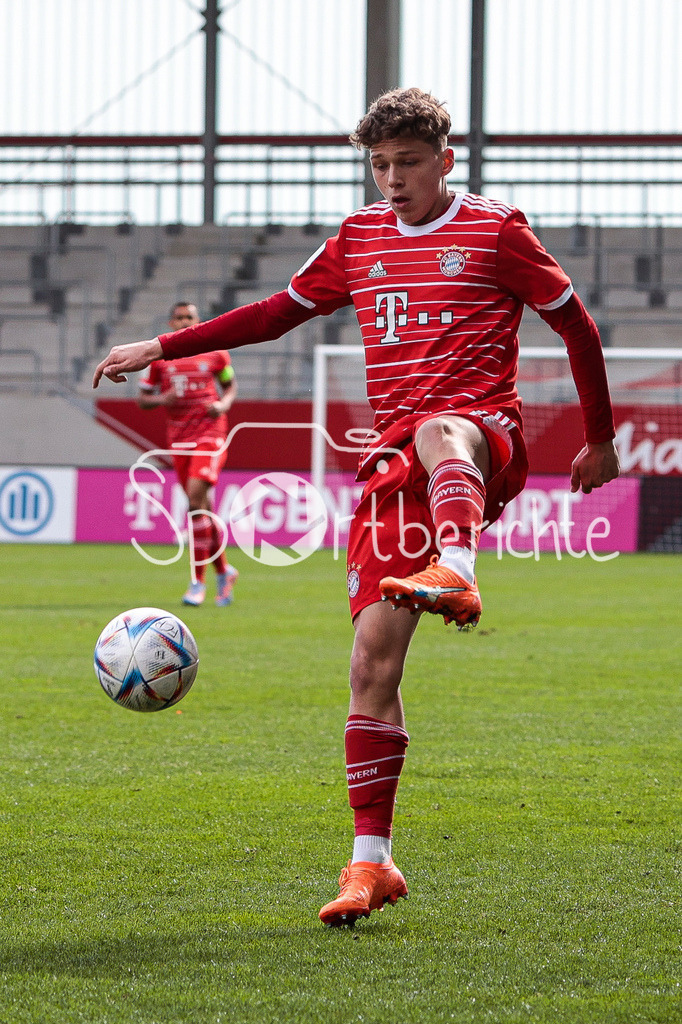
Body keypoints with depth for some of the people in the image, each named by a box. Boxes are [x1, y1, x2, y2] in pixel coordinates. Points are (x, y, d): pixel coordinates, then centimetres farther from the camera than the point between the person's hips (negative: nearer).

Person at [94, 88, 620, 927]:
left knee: (440, 435, -44)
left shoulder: (495, 231, 6)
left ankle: (455, 575, -74)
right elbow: (277, 313, 26)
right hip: (394, 456, 4)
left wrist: (600, 439, 12)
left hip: (483, 429, -4)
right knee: (373, 658, -6)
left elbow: (575, 324, 11)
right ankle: (370, 860, -2)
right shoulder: (359, 239, 18)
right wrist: (160, 348, 23)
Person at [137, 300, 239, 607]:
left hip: (211, 434, -3)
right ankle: (224, 571, 27)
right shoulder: (159, 355, 6)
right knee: (202, 507, 6)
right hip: (178, 438, 3)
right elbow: (142, 398, 10)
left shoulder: (215, 352, 4)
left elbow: (230, 384, 18)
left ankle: (198, 581, -15)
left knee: (196, 496, -21)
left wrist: (224, 404, -3)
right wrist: (162, 399, -11)